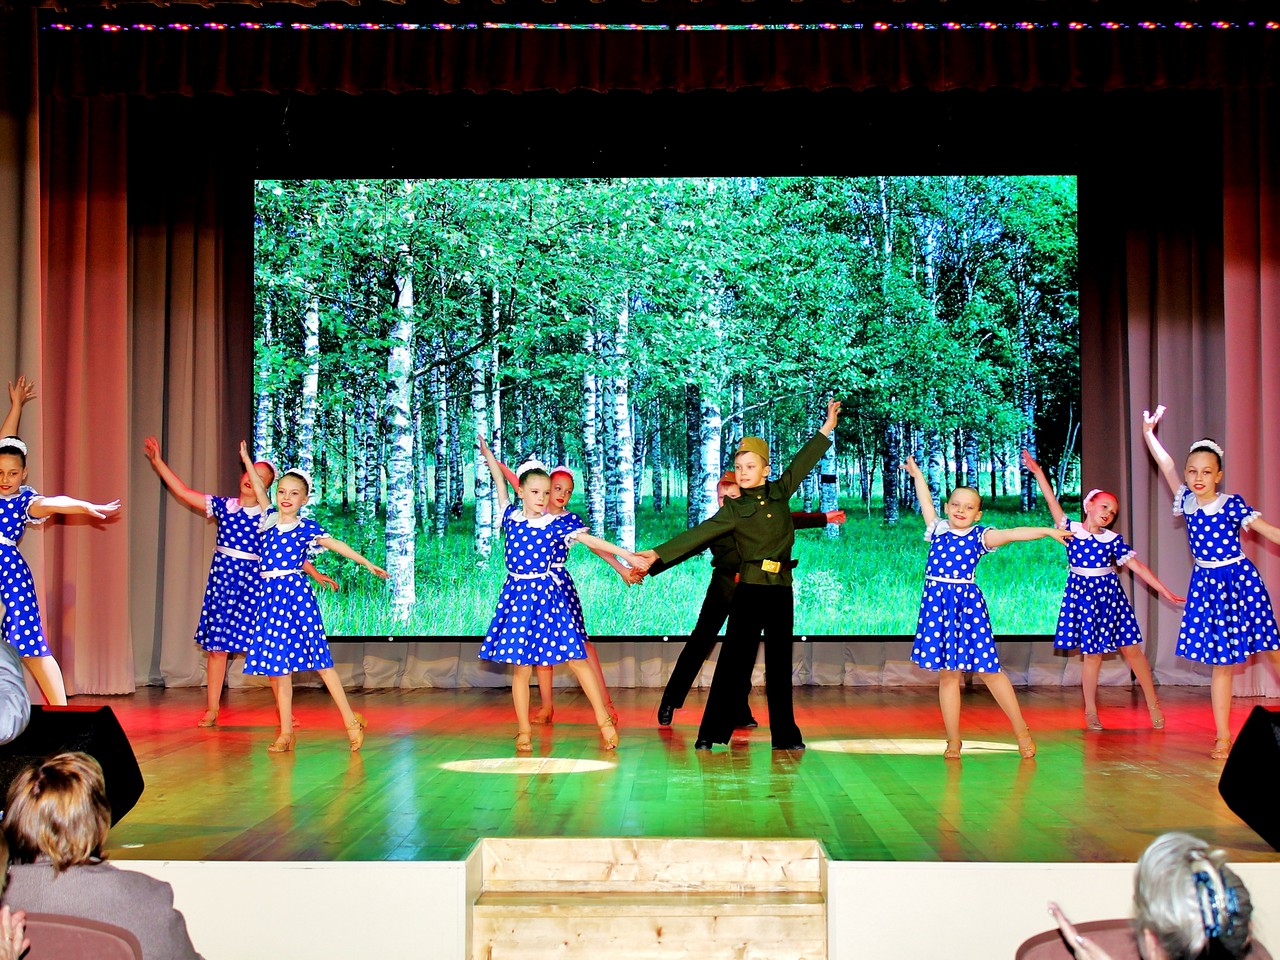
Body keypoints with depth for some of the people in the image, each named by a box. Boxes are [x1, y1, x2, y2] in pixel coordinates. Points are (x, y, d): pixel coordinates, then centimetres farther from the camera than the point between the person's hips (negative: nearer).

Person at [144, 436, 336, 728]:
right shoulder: (223, 505, 6)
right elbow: (183, 492, 5)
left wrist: (315, 573, -4)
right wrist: (158, 462, 3)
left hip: (253, 580, -2)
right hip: (222, 577, 2)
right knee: (216, 645, 4)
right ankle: (212, 710, 12)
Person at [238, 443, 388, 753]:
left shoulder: (306, 527, -1)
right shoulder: (270, 520, 11)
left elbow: (336, 545, -2)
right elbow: (259, 490, 21)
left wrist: (367, 563, -5)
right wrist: (247, 459, 25)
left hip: (296, 594, -5)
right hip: (271, 596, 5)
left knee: (319, 660, -7)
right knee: (276, 662, 3)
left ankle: (351, 721, -4)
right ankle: (286, 733, 7)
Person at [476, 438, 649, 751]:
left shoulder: (557, 523, -3)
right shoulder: (512, 516, 5)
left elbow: (591, 540, -5)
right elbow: (501, 486, 19)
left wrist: (627, 556, -9)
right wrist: (489, 456, 29)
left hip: (550, 594, -2)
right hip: (518, 596, 2)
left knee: (575, 658, -2)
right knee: (521, 665, 3)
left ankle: (604, 719, 5)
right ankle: (523, 730, 12)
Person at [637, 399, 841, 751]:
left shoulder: (779, 492, 6)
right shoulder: (734, 510, -3)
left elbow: (803, 462, 17)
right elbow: (698, 534, -10)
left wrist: (826, 428, 23)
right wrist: (657, 554, -19)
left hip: (781, 590, 3)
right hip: (750, 589, -3)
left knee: (780, 664, 9)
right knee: (733, 660, -5)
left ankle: (785, 734, 15)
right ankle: (711, 732, -4)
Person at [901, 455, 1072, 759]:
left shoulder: (980, 536, 1)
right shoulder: (937, 529, 11)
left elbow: (1013, 533, -12)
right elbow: (926, 501, 22)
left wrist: (1048, 531, -23)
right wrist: (917, 474, 31)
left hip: (968, 603, -3)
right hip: (937, 603, 3)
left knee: (988, 670, -2)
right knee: (947, 673, 5)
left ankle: (1022, 732, 8)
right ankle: (953, 741, 11)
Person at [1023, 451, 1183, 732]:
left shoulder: (1113, 539, 1)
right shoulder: (1070, 528, -2)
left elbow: (1137, 566, 1)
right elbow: (1053, 502, -8)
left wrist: (1164, 590, -1)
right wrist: (1038, 473, -15)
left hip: (1109, 593, 2)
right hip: (1082, 593, -2)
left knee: (1131, 648, 3)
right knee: (1091, 653, 2)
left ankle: (1153, 704, 14)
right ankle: (1091, 711, 13)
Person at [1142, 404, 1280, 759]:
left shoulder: (1231, 504, -9)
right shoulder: (1187, 501, 4)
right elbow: (1168, 467, 9)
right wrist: (1149, 434, 10)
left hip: (1239, 580, -4)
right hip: (1207, 584, 4)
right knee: (1221, 662, 6)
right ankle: (1223, 735, 9)